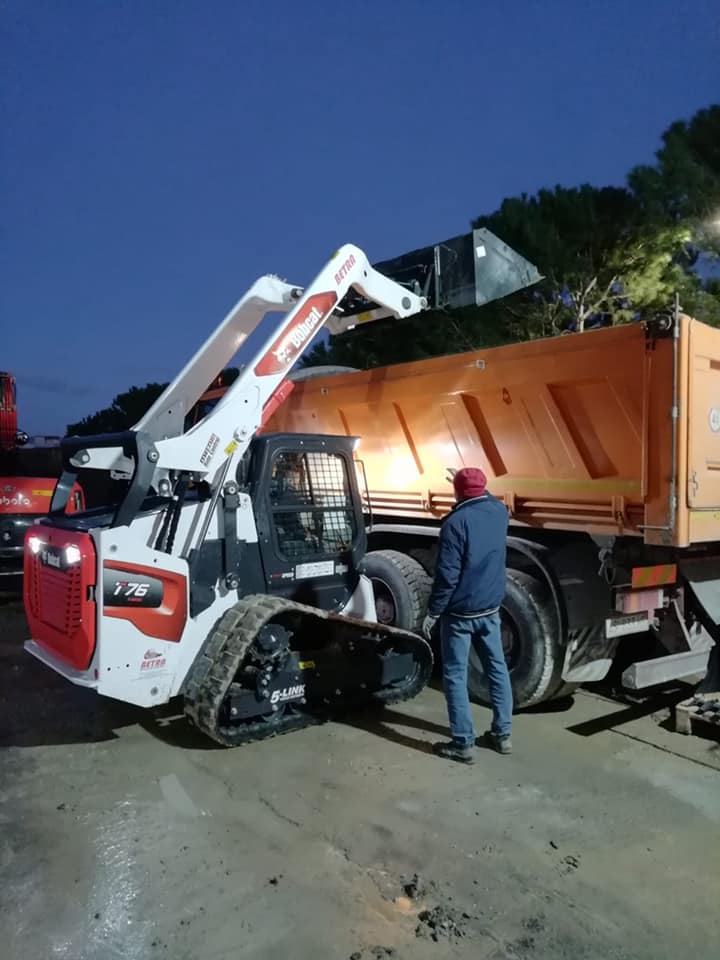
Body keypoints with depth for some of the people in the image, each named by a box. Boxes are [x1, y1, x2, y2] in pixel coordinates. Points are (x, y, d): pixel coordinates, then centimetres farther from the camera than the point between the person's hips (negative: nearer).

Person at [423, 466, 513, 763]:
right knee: (497, 670, 16)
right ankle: (502, 734, 26)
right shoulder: (499, 511, -1)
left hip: (460, 612, -7)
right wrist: (476, 485, 36)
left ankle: (463, 744, 9)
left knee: (455, 676, 4)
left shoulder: (456, 522, -20)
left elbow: (447, 574, -21)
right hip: (491, 608, 7)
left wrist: (433, 611, -12)